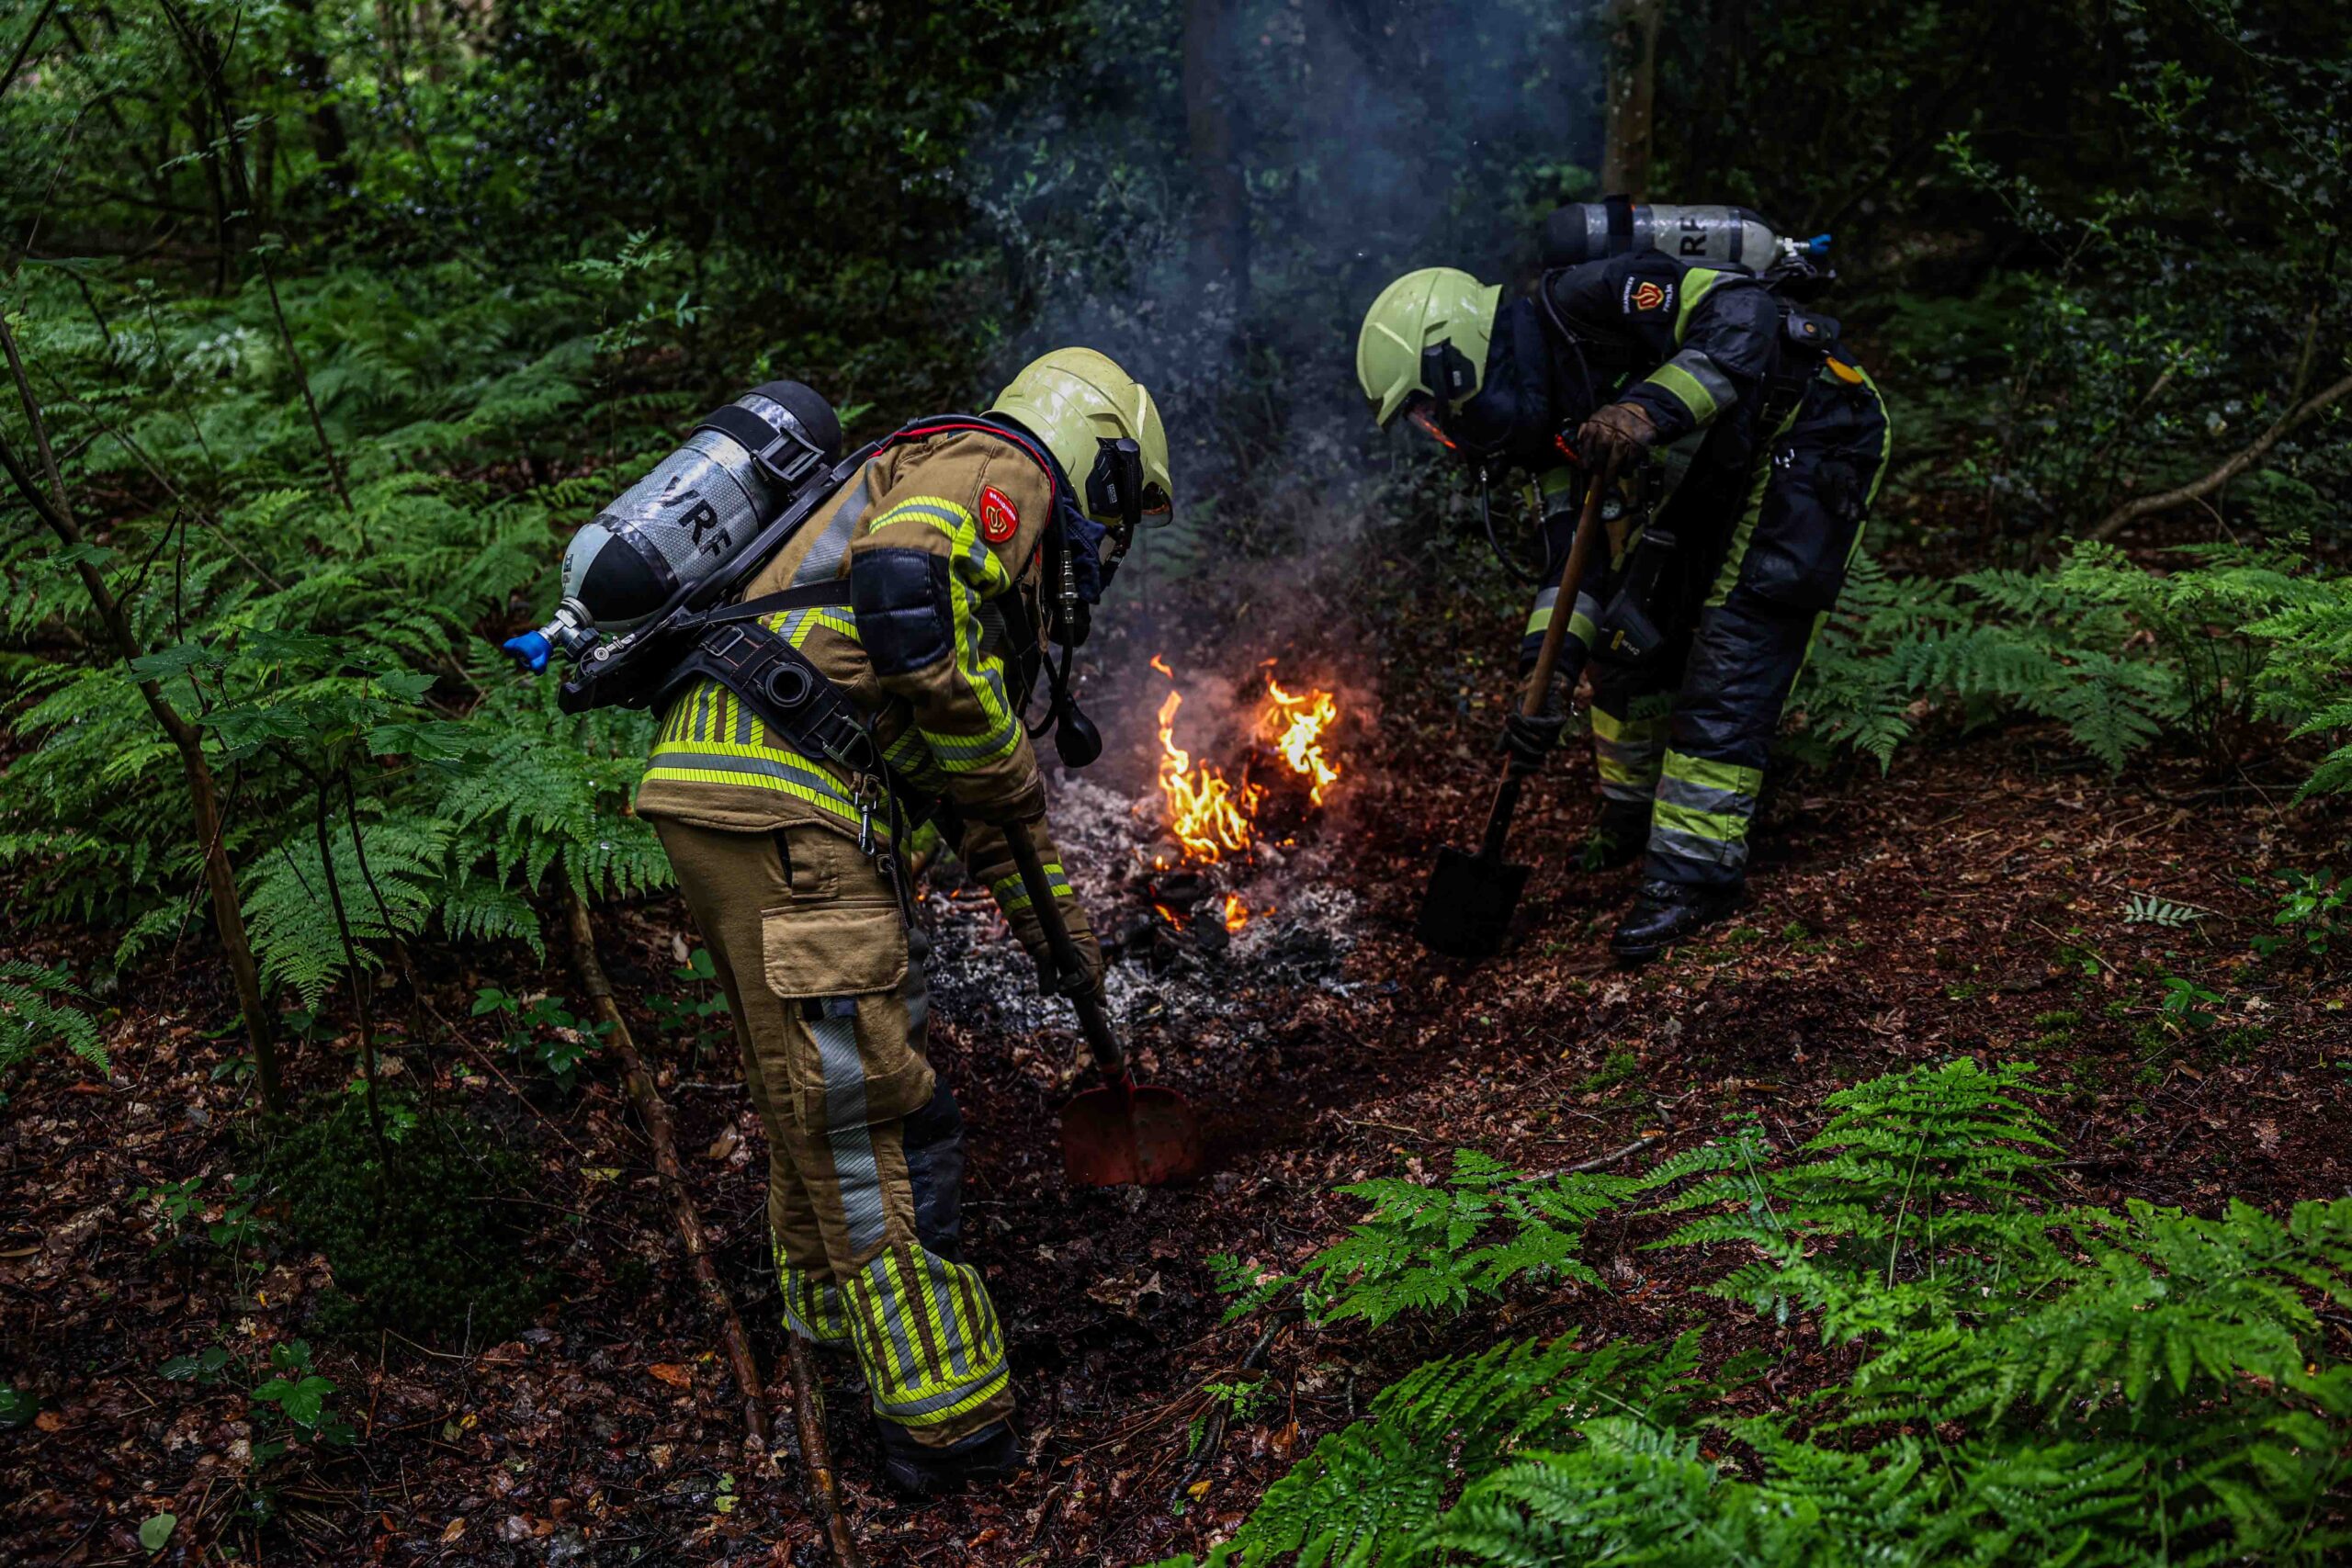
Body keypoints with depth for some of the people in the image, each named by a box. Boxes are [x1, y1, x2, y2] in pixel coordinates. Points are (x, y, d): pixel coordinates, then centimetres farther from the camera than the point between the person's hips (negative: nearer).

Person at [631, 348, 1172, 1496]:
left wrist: (1047, 912, 43)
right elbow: (901, 595, -24)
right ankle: (945, 1421, 7)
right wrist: (1003, 774, -10)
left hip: (717, 789, 10)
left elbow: (967, 754, 37)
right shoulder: (999, 471, 0)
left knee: (809, 1079, 25)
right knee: (869, 1106, -3)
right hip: (780, 807, -10)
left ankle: (834, 1308, 44)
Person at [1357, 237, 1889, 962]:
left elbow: (1742, 306, -32)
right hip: (1718, 468, 9)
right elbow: (1574, 551, 0)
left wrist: (1649, 410, -43)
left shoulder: (1583, 303, -23)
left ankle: (1695, 869, -6)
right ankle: (1630, 828, 28)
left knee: (1730, 652, -13)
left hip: (1814, 433, -9)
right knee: (1632, 634, 11)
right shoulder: (1545, 409, 3)